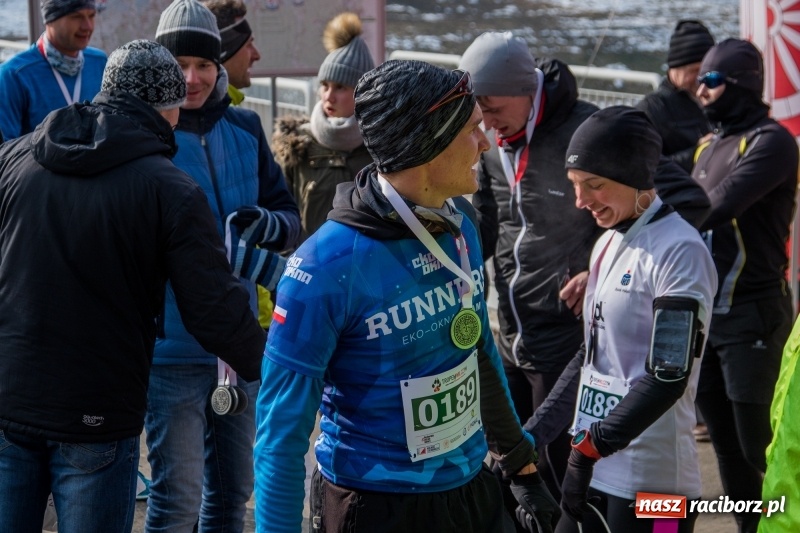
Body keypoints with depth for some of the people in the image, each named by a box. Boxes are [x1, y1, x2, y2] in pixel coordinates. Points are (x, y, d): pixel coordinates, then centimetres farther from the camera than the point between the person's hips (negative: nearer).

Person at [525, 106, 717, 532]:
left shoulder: (679, 251, -13)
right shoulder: (608, 244, 14)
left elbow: (668, 377, -18)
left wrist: (594, 443, -21)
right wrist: (533, 434, 14)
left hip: (649, 481, -8)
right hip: (592, 467, 8)